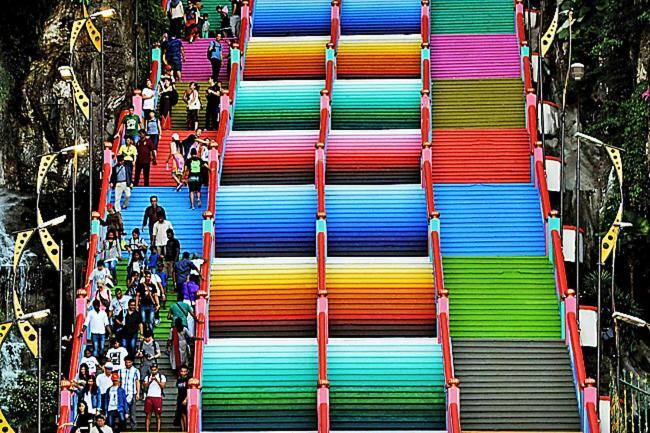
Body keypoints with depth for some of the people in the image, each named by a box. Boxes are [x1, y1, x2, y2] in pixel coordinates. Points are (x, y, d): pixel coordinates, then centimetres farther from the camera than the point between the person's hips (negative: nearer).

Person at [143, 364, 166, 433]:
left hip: (158, 397, -2)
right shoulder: (147, 377, 13)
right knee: (148, 415, 1)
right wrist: (150, 381, -9)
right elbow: (145, 386, 4)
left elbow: (163, 386, -4)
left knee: (158, 415, -2)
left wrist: (157, 380, -12)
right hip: (149, 397, 2)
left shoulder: (162, 377, 7)